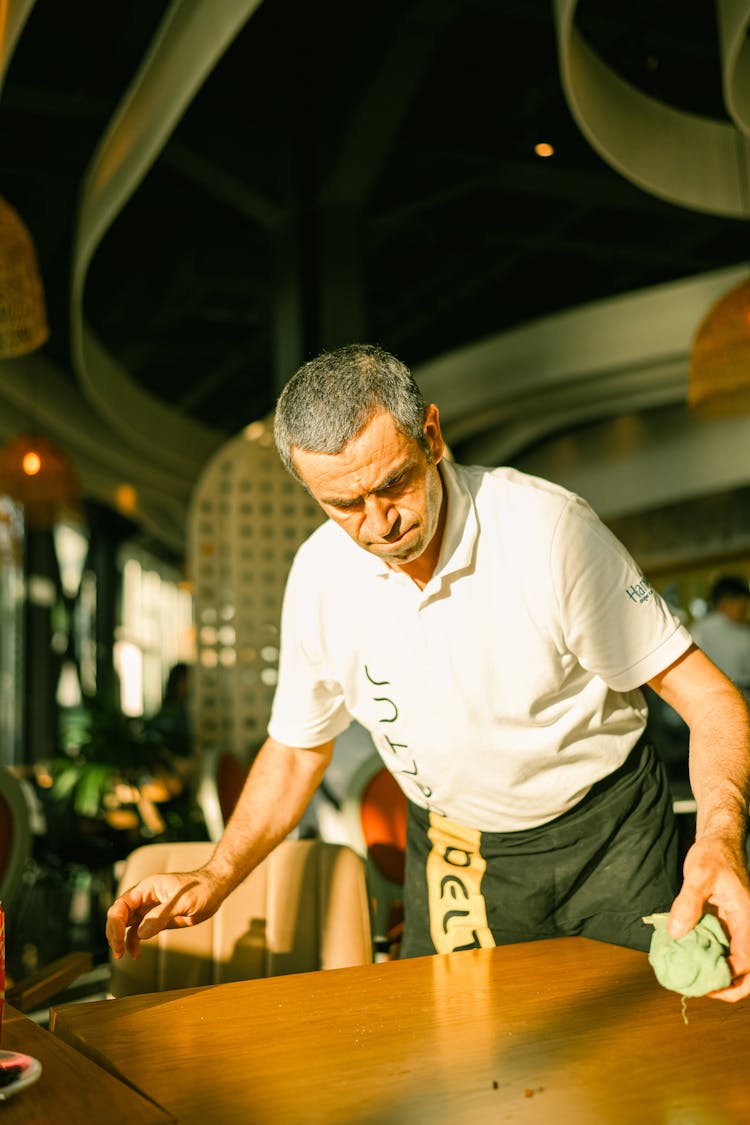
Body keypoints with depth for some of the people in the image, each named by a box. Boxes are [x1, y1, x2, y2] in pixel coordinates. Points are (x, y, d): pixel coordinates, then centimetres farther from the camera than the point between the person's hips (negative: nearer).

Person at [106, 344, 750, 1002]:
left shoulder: (548, 528, -25)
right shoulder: (319, 576, -13)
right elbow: (297, 746, 2)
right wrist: (216, 878, -11)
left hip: (607, 831, -2)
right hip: (451, 846, 3)